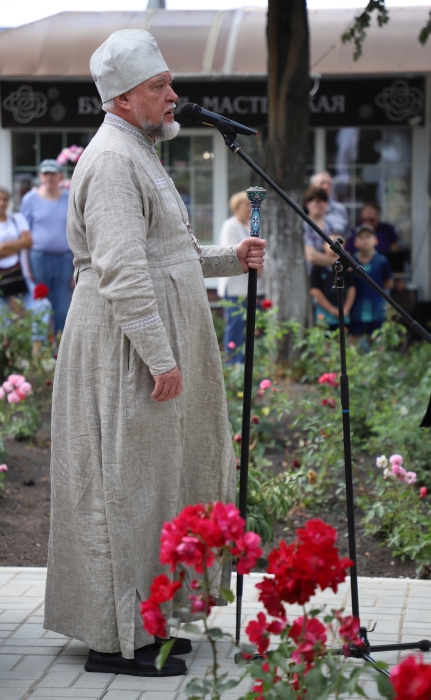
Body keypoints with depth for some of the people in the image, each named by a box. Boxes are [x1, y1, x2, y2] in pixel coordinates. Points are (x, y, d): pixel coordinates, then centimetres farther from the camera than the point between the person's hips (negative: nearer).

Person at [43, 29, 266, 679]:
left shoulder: (140, 154, 19)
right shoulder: (113, 159, -15)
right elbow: (122, 270, -23)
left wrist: (228, 258, 16)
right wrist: (160, 357, -25)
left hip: (151, 346, 11)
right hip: (127, 349, -11)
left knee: (154, 478, 14)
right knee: (125, 484, -6)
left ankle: (140, 621, 24)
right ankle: (116, 639, 1)